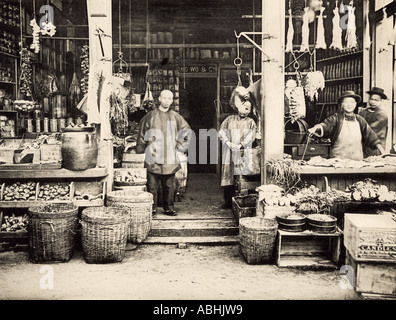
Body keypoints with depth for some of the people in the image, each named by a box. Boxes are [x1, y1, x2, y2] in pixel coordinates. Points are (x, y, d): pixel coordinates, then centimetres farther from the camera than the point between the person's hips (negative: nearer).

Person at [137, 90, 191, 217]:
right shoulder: (150, 116, 3)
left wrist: (179, 148, 9)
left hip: (170, 159, 1)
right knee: (152, 185, 0)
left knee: (169, 185, 6)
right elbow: (142, 135, 10)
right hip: (153, 158, -1)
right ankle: (152, 208, 11)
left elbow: (187, 133, 16)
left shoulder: (176, 117, 7)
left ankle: (169, 208, 16)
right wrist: (141, 151, 8)